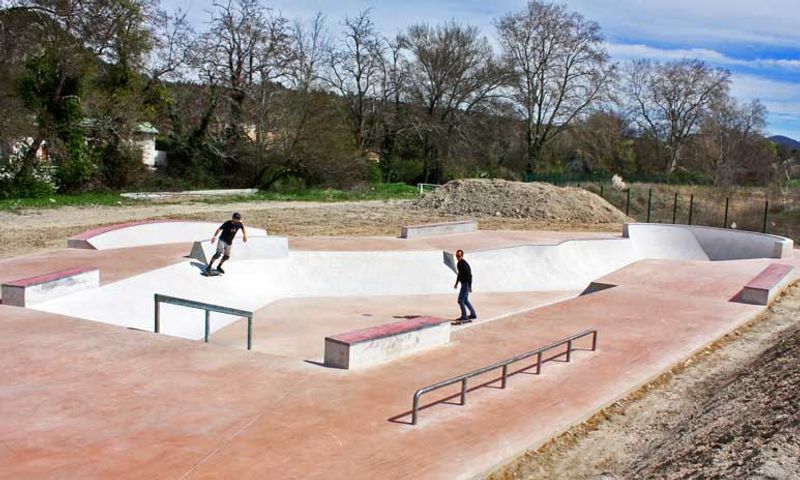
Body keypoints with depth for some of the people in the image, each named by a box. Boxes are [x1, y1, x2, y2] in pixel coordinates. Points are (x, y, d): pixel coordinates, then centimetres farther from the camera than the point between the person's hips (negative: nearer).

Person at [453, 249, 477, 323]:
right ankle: (473, 314, 23)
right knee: (465, 300, 16)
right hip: (463, 283, 10)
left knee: (460, 300, -7)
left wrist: (470, 286, -28)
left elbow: (469, 275, -25)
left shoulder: (464, 264, -21)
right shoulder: (459, 263, 10)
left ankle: (464, 316, -2)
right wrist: (456, 283, 28)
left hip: (466, 284, -10)